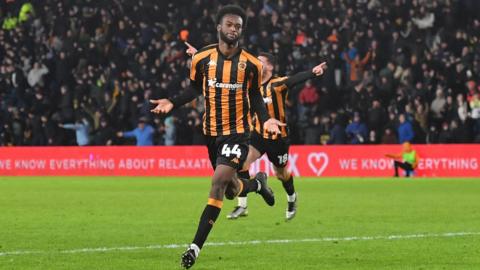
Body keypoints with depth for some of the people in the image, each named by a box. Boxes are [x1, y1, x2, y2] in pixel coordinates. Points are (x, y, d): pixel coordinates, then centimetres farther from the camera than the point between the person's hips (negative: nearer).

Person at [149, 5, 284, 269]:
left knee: (218, 182, -19)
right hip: (211, 131, 3)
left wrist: (265, 119, -8)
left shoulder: (251, 64, -5)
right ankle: (258, 183, 52)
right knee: (231, 190, 13)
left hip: (237, 131, -3)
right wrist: (172, 103, -3)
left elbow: (255, 96, 7)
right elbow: (195, 89, 12)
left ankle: (196, 247, -18)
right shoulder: (201, 59, -3)